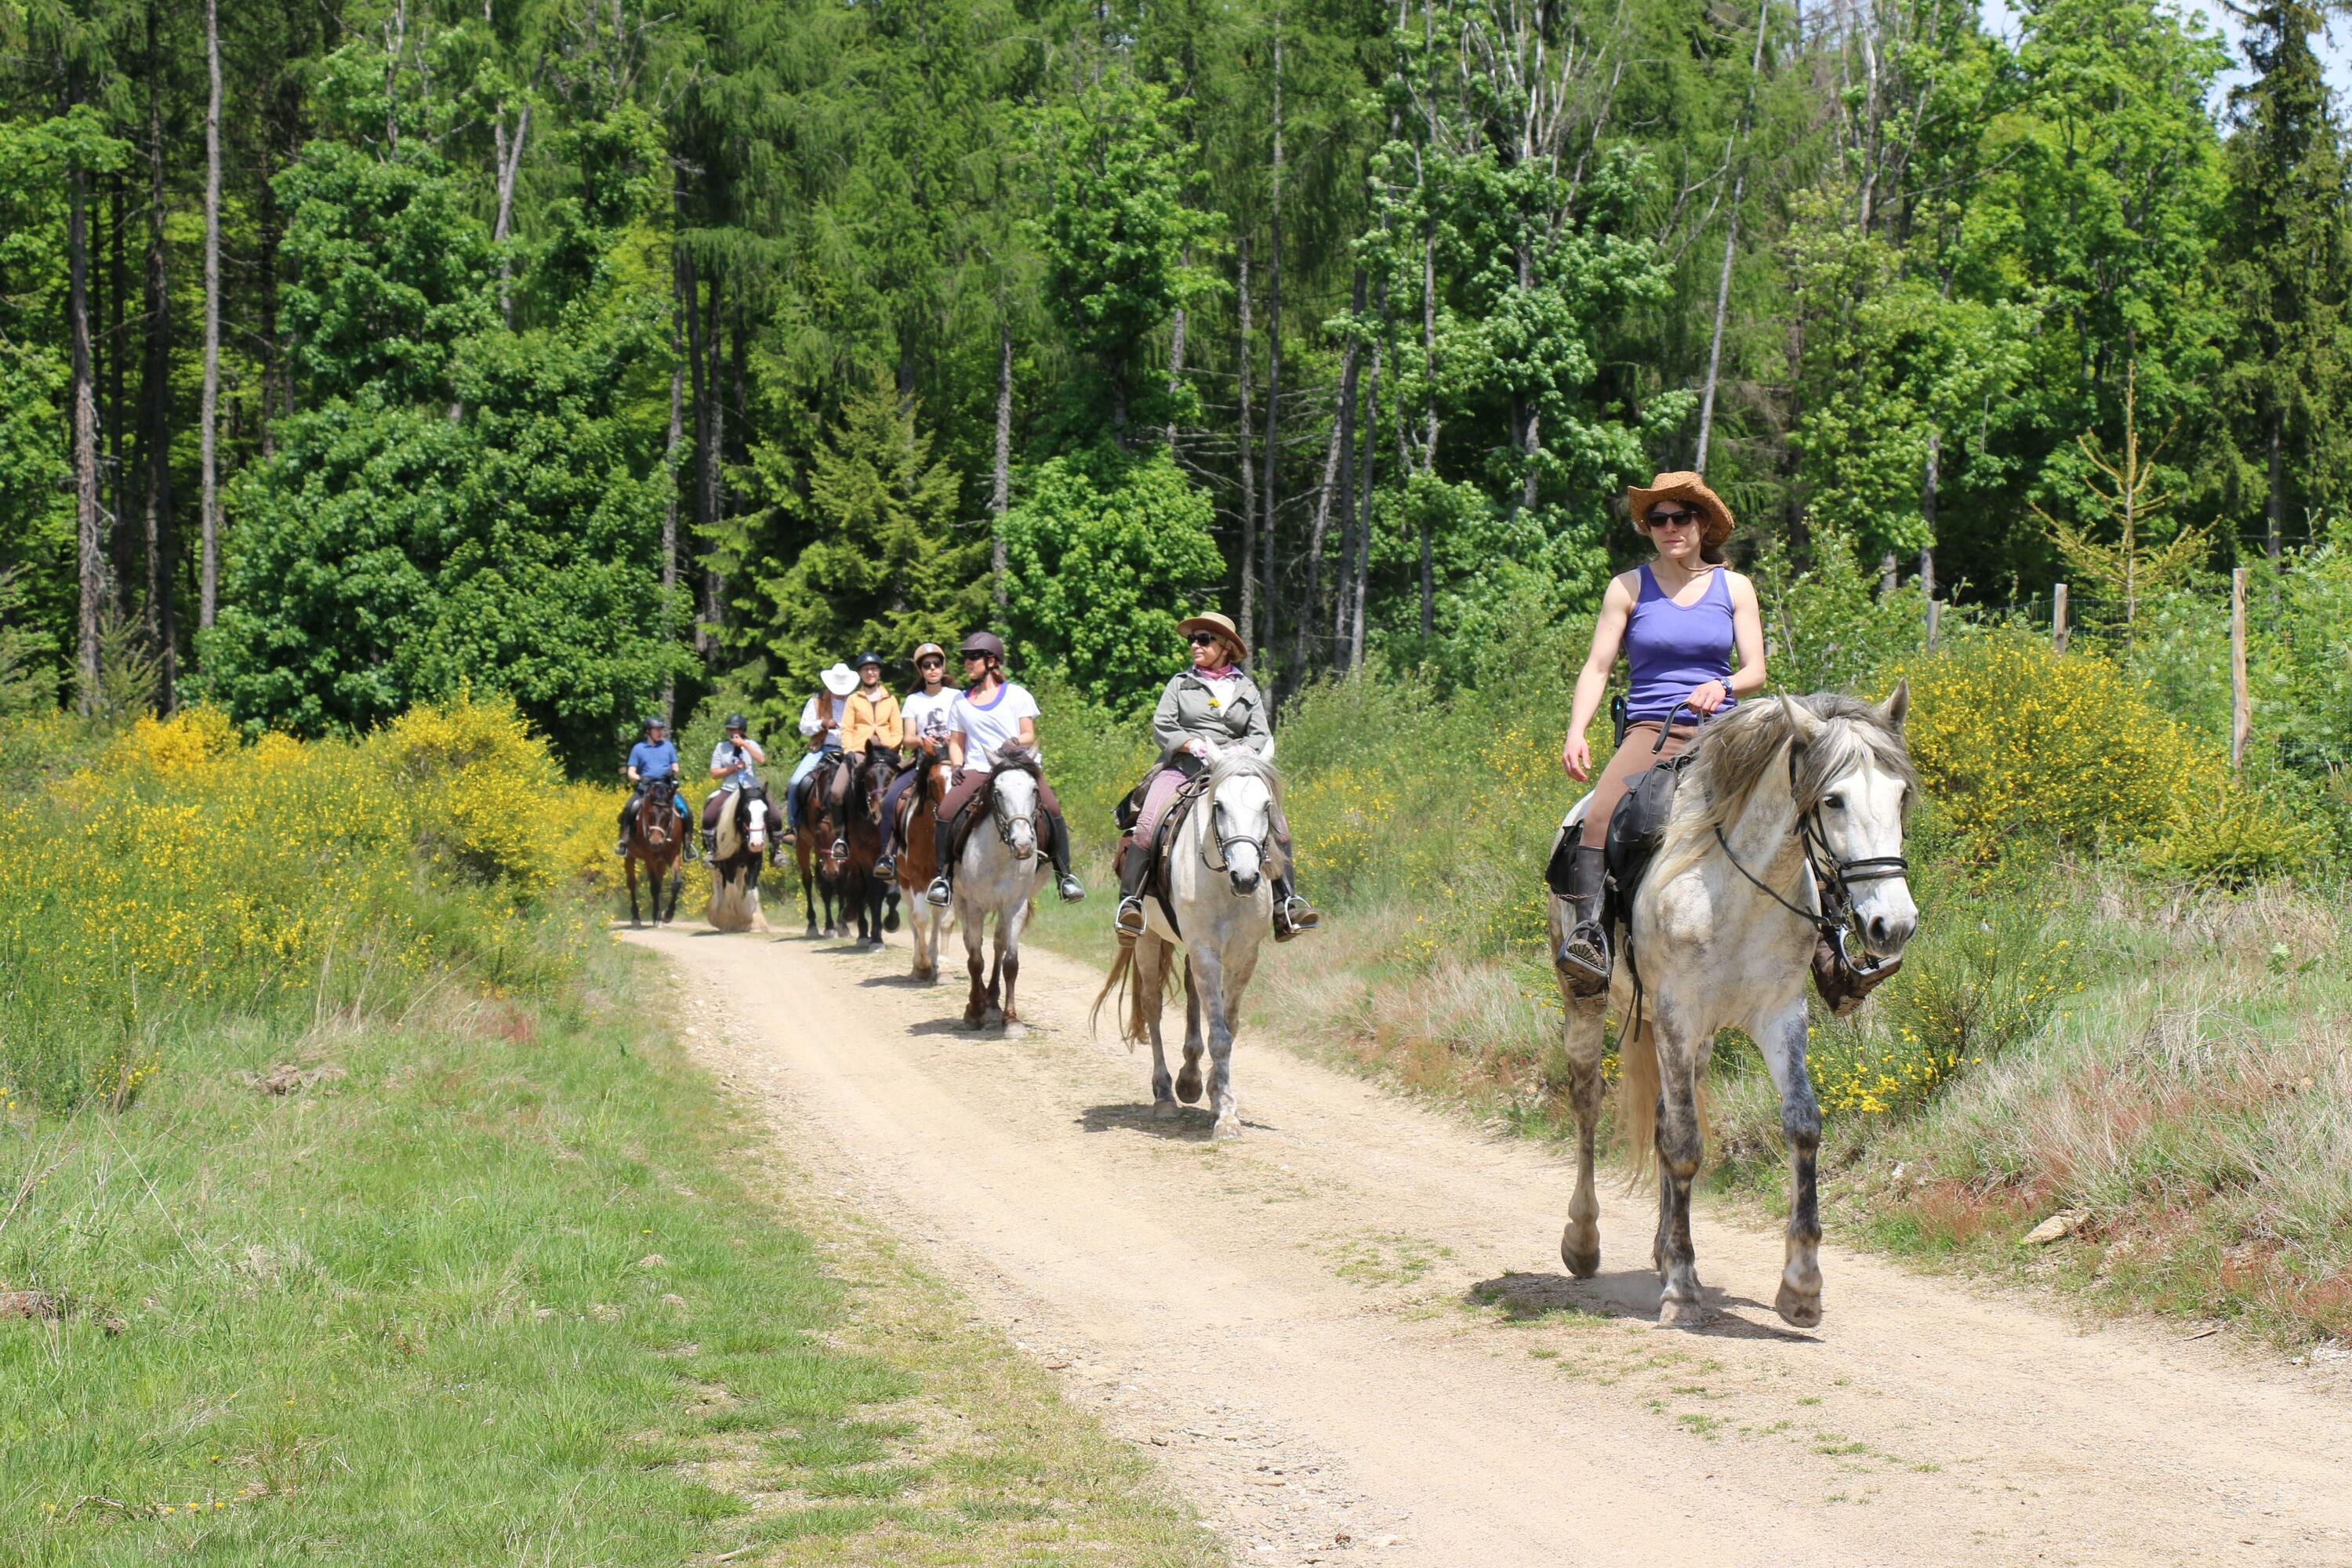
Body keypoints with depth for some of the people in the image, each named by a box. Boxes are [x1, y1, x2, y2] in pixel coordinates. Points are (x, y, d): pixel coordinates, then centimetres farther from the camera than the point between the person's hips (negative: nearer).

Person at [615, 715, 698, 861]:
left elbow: (675, 768, 14)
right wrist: (639, 779, -15)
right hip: (644, 787, -1)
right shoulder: (638, 749, 8)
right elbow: (631, 773, 6)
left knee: (684, 808, -21)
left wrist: (673, 772, -10)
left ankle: (688, 843, -13)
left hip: (667, 787, 1)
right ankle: (624, 841, -17)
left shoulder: (668, 746, 13)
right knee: (629, 809, -26)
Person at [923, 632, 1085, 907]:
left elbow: (1029, 735, 3)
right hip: (976, 770, 2)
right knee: (946, 811, -23)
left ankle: (1064, 873, -12)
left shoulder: (1017, 696, 8)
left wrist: (1017, 742, -20)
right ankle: (944, 874, -9)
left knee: (1052, 808, -25)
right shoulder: (961, 703, 17)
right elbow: (956, 742, 20)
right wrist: (957, 766, 0)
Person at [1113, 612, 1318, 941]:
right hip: (1181, 768, -1)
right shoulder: (1180, 683, 13)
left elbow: (1260, 735, 9)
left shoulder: (1246, 688, 16)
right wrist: (1195, 744, -13)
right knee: (1149, 822, -26)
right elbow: (1161, 726, 3)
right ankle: (1129, 900, -23)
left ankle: (1285, 902, -19)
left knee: (1275, 822, -19)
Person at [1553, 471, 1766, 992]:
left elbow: (1755, 670, 8)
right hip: (1650, 732, -1)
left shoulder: (1735, 588, 12)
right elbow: (1597, 666, 3)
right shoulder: (1629, 588, 8)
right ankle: (1587, 936, -34)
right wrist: (1576, 734, -13)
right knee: (1600, 817, -30)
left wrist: (1723, 685, -16)